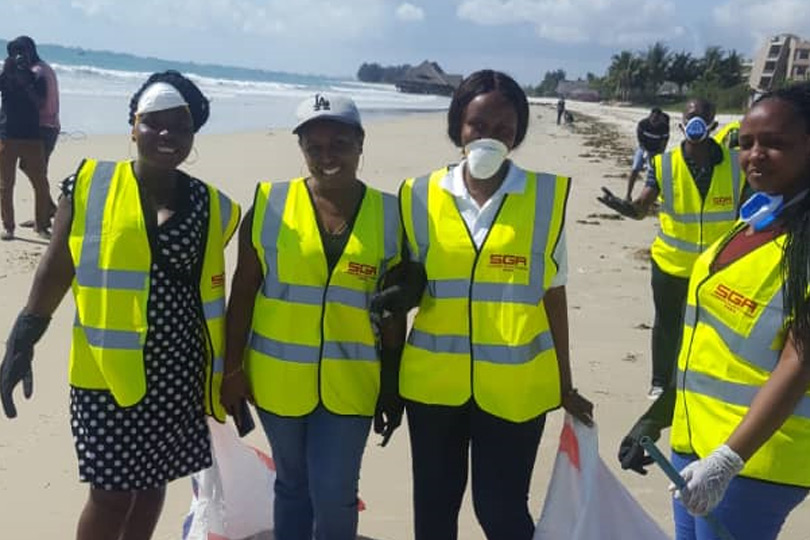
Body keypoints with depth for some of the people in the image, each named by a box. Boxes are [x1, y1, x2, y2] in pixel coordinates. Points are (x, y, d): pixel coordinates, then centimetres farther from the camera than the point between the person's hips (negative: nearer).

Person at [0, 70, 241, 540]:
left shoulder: (210, 205, 3)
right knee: (111, 492, 2)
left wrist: (226, 370, 13)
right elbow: (54, 273, 2)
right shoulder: (89, 186, -4)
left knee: (153, 481, 15)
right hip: (108, 370, -2)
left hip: (179, 371, 3)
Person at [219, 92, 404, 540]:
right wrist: (232, 369, -1)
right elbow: (243, 292, -1)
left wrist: (392, 387, 4)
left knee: (334, 495, 2)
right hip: (277, 377, 1)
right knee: (292, 485, 17)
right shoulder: (270, 204, -6)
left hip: (350, 383, 0)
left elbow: (393, 312, 1)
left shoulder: (388, 214, -4)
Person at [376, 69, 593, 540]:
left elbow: (553, 296, 2)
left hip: (514, 385, -2)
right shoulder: (423, 196, 0)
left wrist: (565, 386, 7)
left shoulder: (547, 197, -3)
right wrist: (398, 297, -12)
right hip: (434, 381, 2)